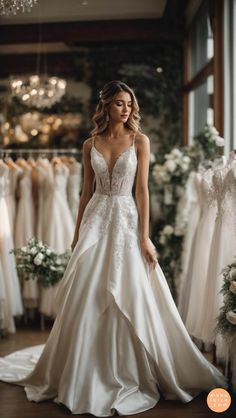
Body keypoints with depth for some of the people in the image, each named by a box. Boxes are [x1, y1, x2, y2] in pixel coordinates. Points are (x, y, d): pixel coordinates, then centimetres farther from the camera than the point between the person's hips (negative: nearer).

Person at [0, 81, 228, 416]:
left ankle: (130, 375, 14)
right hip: (96, 222, 2)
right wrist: (78, 232, 11)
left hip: (127, 221, -2)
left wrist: (144, 237, -9)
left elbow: (142, 189, -4)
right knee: (88, 300, -1)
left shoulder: (140, 141, 2)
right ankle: (88, 376, 16)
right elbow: (87, 191, 12)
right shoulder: (90, 145, 9)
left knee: (130, 298, -4)